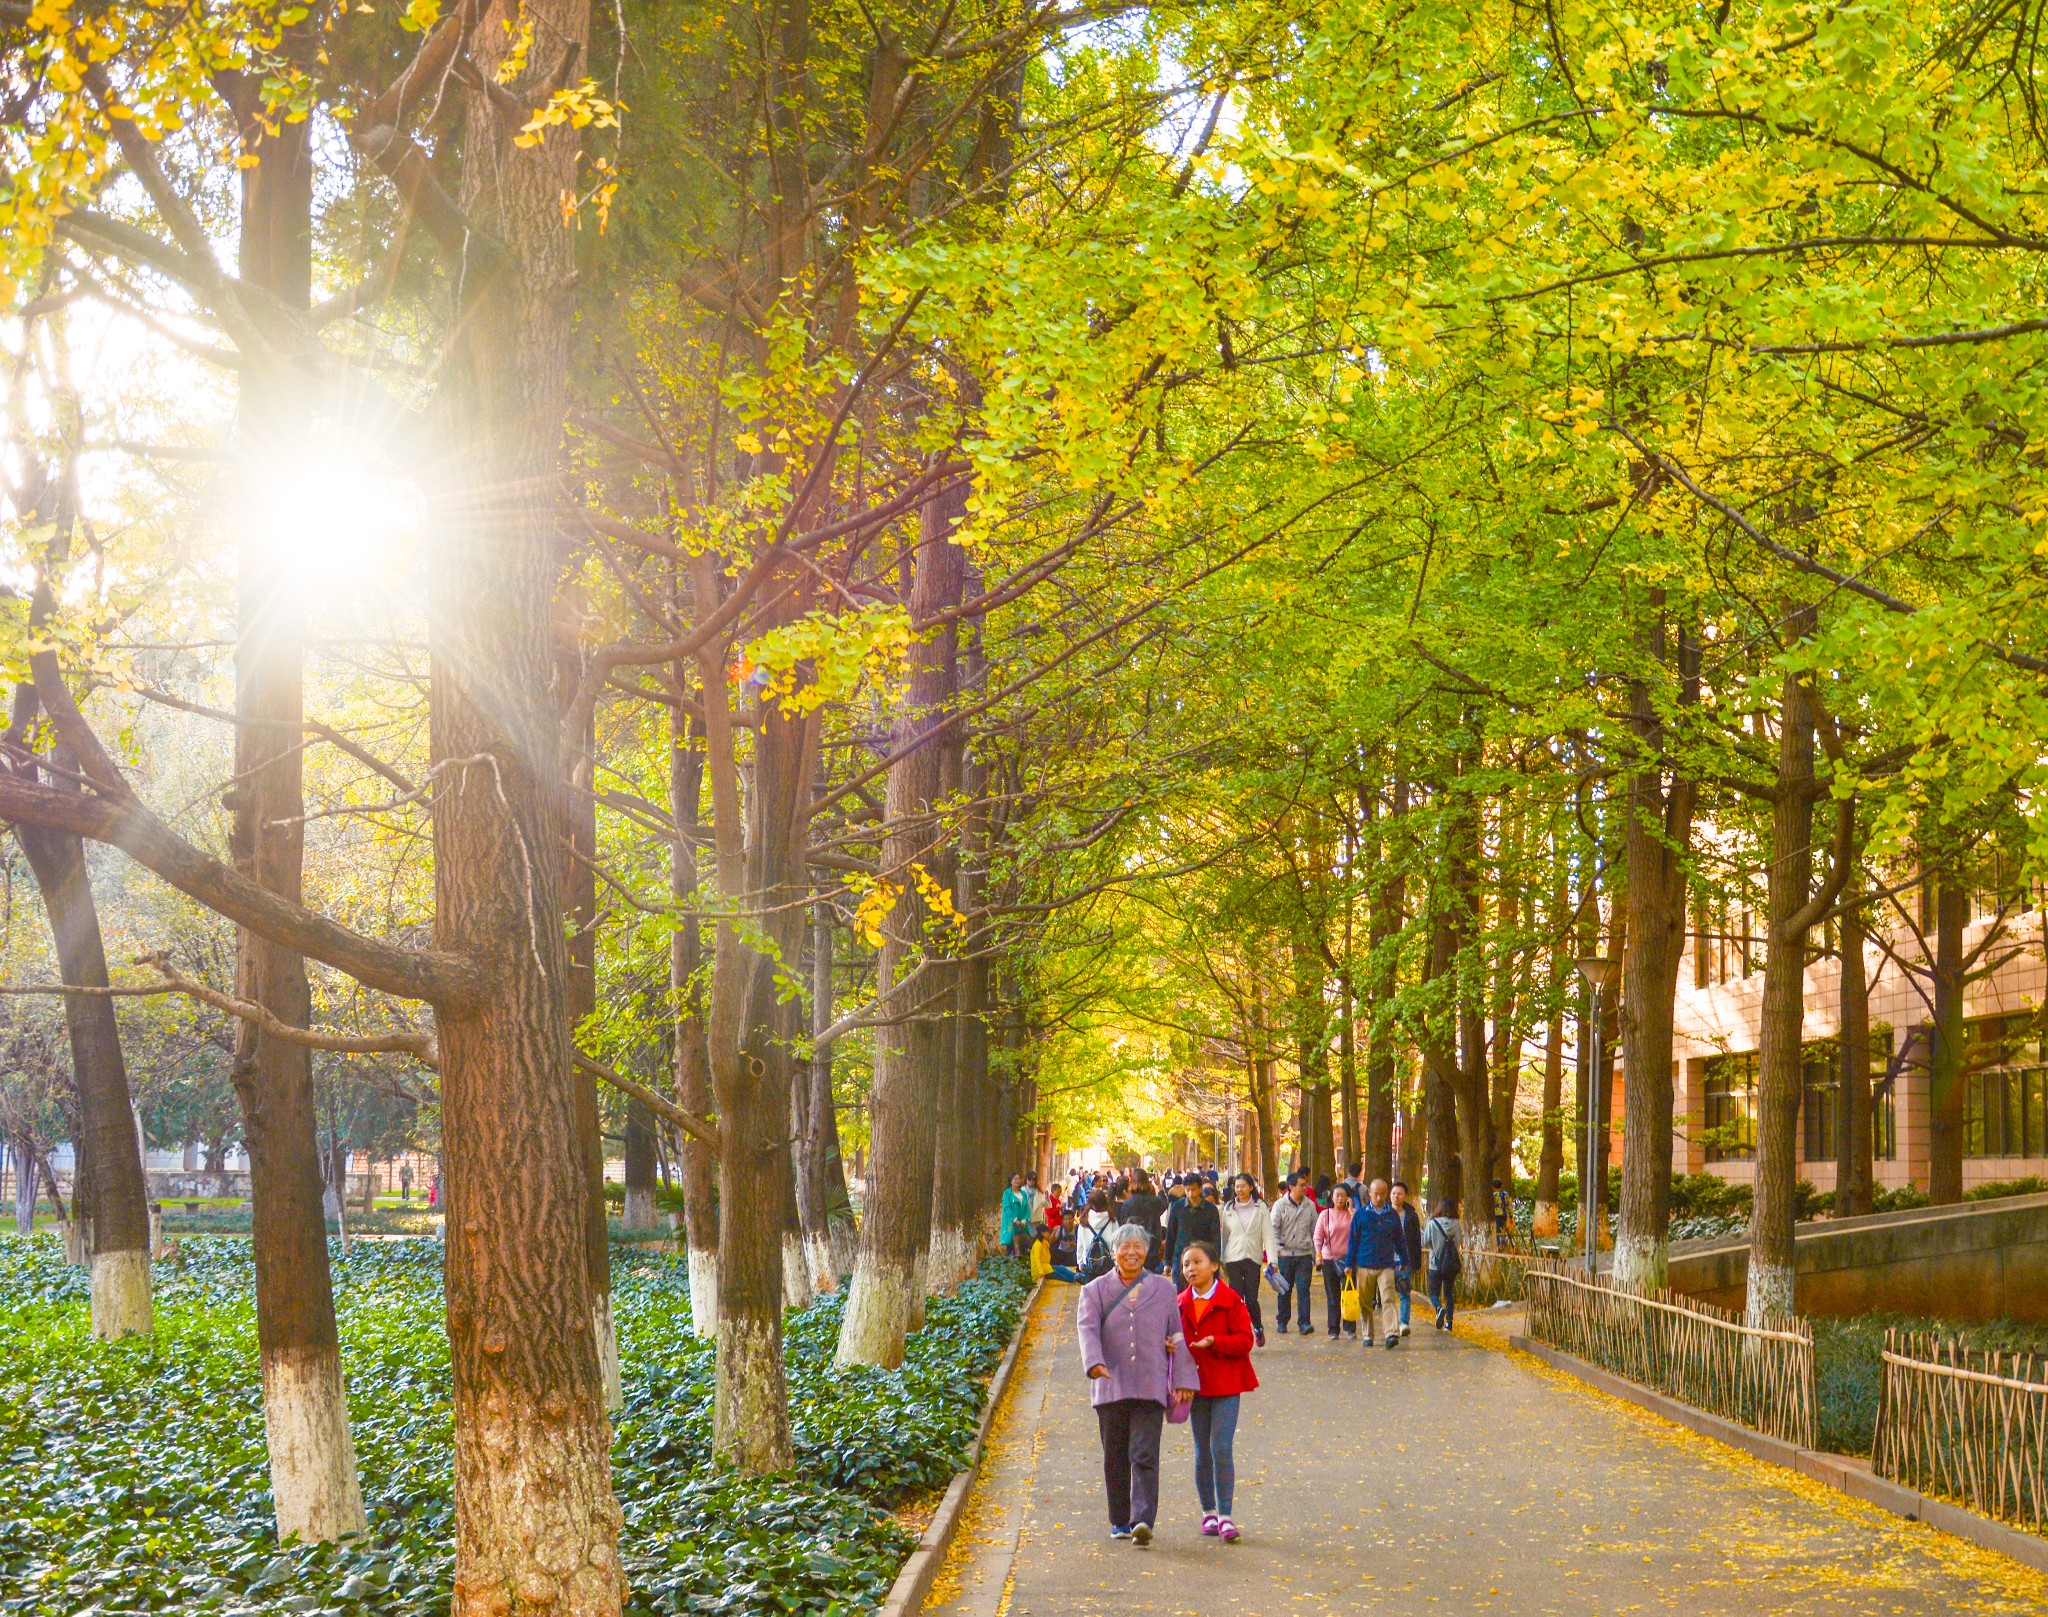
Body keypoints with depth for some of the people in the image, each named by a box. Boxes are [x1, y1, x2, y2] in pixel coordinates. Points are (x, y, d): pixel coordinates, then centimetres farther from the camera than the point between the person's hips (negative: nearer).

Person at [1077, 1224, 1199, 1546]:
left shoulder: (1164, 1290, 11)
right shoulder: (1095, 1290, 8)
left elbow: (1178, 1336, 12)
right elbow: (1088, 1329, -7)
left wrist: (1183, 1379, 6)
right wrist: (1094, 1362, -25)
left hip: (1150, 1387, -1)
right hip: (1111, 1386, 1)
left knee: (1145, 1455, -11)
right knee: (1115, 1458, 7)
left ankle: (1143, 1520, -19)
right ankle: (1120, 1522, 19)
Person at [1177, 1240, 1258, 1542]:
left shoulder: (1230, 1300, -5)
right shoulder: (1181, 1303, 8)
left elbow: (1245, 1340, -9)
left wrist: (1213, 1342, -21)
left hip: (1225, 1384, -4)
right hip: (1195, 1384, 4)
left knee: (1221, 1448, -11)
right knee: (1202, 1451, 9)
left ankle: (1225, 1516, -7)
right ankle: (1209, 1513, 20)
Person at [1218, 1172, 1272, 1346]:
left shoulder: (1260, 1208, 2)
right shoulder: (1228, 1208, 9)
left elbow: (1268, 1235, -2)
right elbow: (1224, 1235, 11)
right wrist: (1220, 1260, 7)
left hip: (1253, 1258, -2)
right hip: (1233, 1258, 2)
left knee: (1251, 1298, -3)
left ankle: (1258, 1327, 24)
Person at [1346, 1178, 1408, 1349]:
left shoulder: (1393, 1215, 7)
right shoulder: (1360, 1214, 3)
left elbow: (1399, 1240, 17)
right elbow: (1353, 1240, 6)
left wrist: (1404, 1261, 22)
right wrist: (1349, 1264, 4)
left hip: (1386, 1266, -1)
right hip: (1364, 1266, 1)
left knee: (1388, 1299, -14)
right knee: (1366, 1303, 8)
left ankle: (1392, 1334, -21)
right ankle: (1368, 1335, 19)